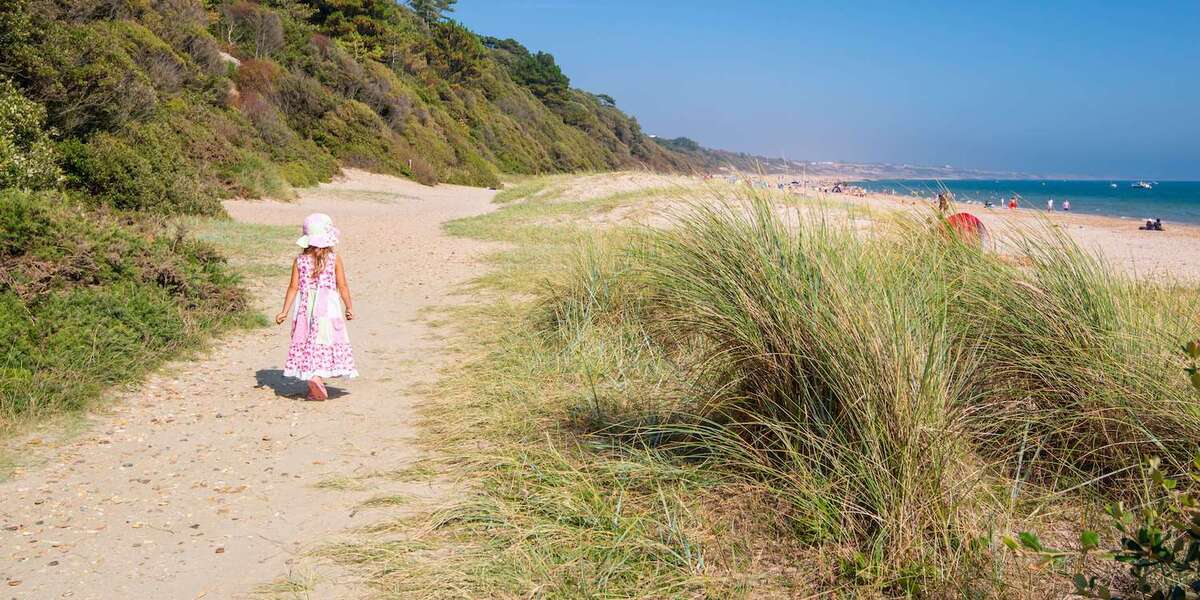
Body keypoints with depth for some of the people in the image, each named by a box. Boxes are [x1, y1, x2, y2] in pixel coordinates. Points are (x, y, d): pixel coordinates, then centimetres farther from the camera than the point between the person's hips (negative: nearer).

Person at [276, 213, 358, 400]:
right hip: (328, 307, -2)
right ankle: (317, 377, -21)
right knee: (325, 343, -1)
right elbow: (342, 286, -2)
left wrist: (284, 311, 5)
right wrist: (349, 308, 9)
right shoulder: (334, 259, -3)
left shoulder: (300, 260, 2)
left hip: (305, 307, 2)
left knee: (308, 344, 10)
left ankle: (313, 381, 8)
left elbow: (293, 287, 0)